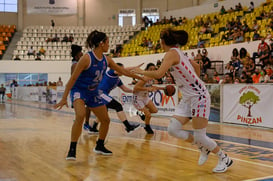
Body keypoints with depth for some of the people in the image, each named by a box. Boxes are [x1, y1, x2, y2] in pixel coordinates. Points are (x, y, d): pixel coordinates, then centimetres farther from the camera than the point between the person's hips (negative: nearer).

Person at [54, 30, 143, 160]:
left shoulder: (106, 60, -1)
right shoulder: (87, 58, -21)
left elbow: (123, 71, 11)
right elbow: (73, 78, -20)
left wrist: (140, 77, 14)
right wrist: (64, 98, -22)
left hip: (93, 93, 8)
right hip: (79, 91, -7)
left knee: (106, 120, 10)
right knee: (80, 116, -32)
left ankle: (99, 147, 31)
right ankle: (72, 150, -22)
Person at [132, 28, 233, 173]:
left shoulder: (171, 53, -14)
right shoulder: (178, 53, 14)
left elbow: (158, 74, -27)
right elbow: (196, 66, 26)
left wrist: (142, 72, -11)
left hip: (198, 96, -9)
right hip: (188, 98, 9)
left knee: (199, 136, -4)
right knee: (172, 129, 1)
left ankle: (225, 159, 17)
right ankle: (203, 148, 18)